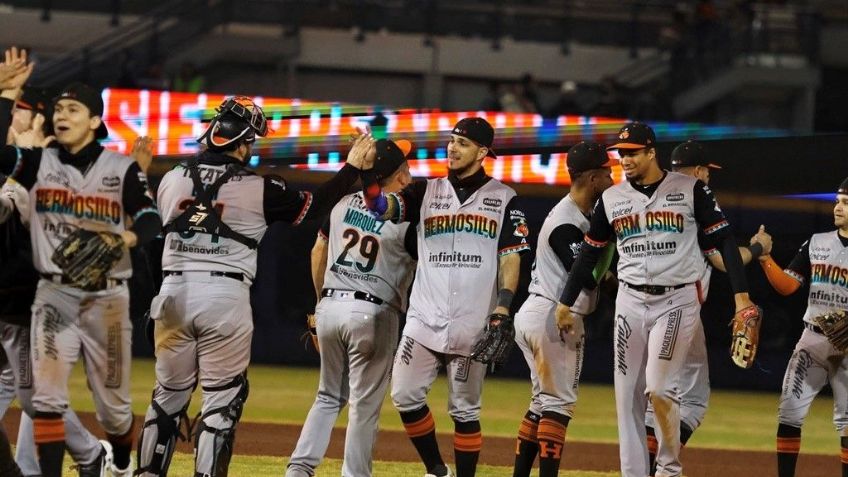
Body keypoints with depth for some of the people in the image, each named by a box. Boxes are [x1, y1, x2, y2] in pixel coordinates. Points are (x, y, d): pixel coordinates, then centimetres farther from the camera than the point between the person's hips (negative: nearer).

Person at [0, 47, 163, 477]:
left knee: (113, 403, 10)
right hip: (54, 294, 1)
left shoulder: (121, 169, 0)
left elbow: (152, 219, -10)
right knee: (46, 397, -12)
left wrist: (129, 237, -33)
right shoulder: (37, 163, 4)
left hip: (107, 297, -1)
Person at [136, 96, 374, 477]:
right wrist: (352, 167, 13)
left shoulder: (172, 178, 5)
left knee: (169, 393, 13)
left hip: (173, 292, 4)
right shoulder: (258, 188, -5)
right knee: (222, 398, 3)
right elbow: (314, 206, 4)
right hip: (225, 296, -4)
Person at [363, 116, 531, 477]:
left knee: (465, 409, 2)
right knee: (405, 395, -4)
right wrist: (367, 172, -24)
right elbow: (382, 207, -6)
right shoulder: (426, 192, 10)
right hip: (424, 318, 2)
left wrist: (504, 306, -13)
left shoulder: (502, 198, 5)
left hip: (472, 324, -2)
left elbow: (511, 256, 1)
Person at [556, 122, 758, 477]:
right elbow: (589, 253, 15)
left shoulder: (689, 190, -4)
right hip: (631, 301, 4)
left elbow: (723, 239, -4)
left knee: (658, 387, -16)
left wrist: (741, 295, -11)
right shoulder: (612, 198, 7)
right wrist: (565, 304, 14)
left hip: (678, 301, -4)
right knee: (628, 395, 2)